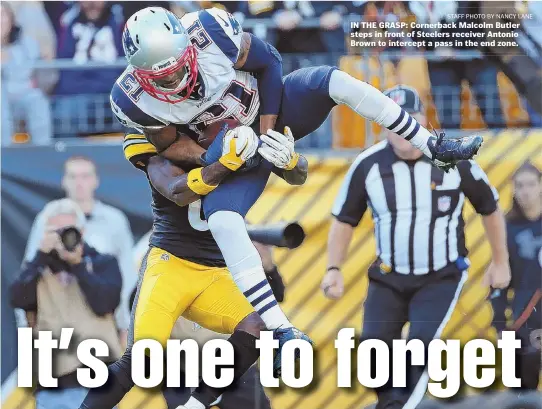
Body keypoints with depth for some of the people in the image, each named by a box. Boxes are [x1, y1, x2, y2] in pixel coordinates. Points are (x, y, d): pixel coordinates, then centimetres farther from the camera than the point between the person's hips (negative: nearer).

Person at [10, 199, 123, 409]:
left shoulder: (104, 264, 8)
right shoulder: (36, 268, 13)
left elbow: (103, 304, -9)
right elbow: (19, 299, -7)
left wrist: (77, 264, -10)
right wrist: (42, 256, -9)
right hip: (51, 381, 2)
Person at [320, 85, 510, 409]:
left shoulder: (454, 161, -13)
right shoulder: (368, 165, -9)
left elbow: (490, 209, 3)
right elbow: (344, 220, 1)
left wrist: (501, 262, 8)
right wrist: (334, 269, -11)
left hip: (442, 278, -2)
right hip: (388, 278, 2)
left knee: (421, 346, -22)